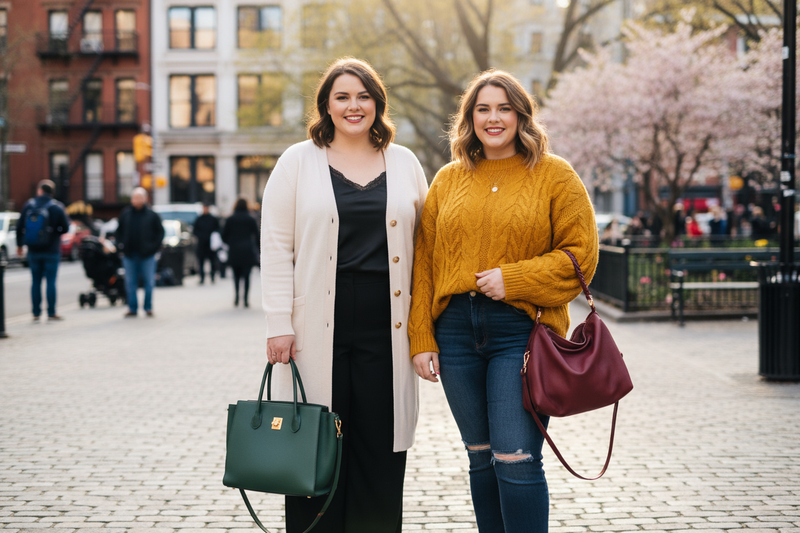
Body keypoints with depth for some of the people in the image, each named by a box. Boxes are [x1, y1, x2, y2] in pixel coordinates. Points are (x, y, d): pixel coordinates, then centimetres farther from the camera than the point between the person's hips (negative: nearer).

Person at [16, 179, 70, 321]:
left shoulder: (29, 205, -2)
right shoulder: (57, 207, -8)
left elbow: (20, 227, 2)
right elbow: (65, 228, -7)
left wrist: (20, 244, 14)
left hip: (33, 251, 2)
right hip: (51, 251, -2)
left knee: (36, 282, 9)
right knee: (51, 281, 1)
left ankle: (36, 313, 10)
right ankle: (51, 313, 0)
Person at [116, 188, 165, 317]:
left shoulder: (152, 215, -1)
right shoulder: (125, 214, 7)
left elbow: (160, 232, 3)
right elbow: (119, 231, 18)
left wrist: (154, 246, -7)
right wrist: (120, 244, 5)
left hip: (147, 255, -2)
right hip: (129, 255, 2)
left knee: (149, 282, 2)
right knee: (130, 283, 5)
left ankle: (148, 307, 13)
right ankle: (132, 308, 13)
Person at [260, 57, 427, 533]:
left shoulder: (405, 163, 12)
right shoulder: (298, 162, 5)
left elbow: (423, 244, 13)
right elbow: (277, 246, 1)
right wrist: (279, 324, -6)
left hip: (385, 330, 2)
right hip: (319, 330, -2)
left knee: (381, 447, 4)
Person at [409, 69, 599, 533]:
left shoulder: (555, 176, 3)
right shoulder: (448, 180, 13)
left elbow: (580, 254, -3)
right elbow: (425, 263, 11)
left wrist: (514, 279, -13)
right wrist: (421, 339, 5)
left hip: (520, 332, -4)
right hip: (456, 333, 4)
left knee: (516, 461, -9)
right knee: (481, 458, 11)